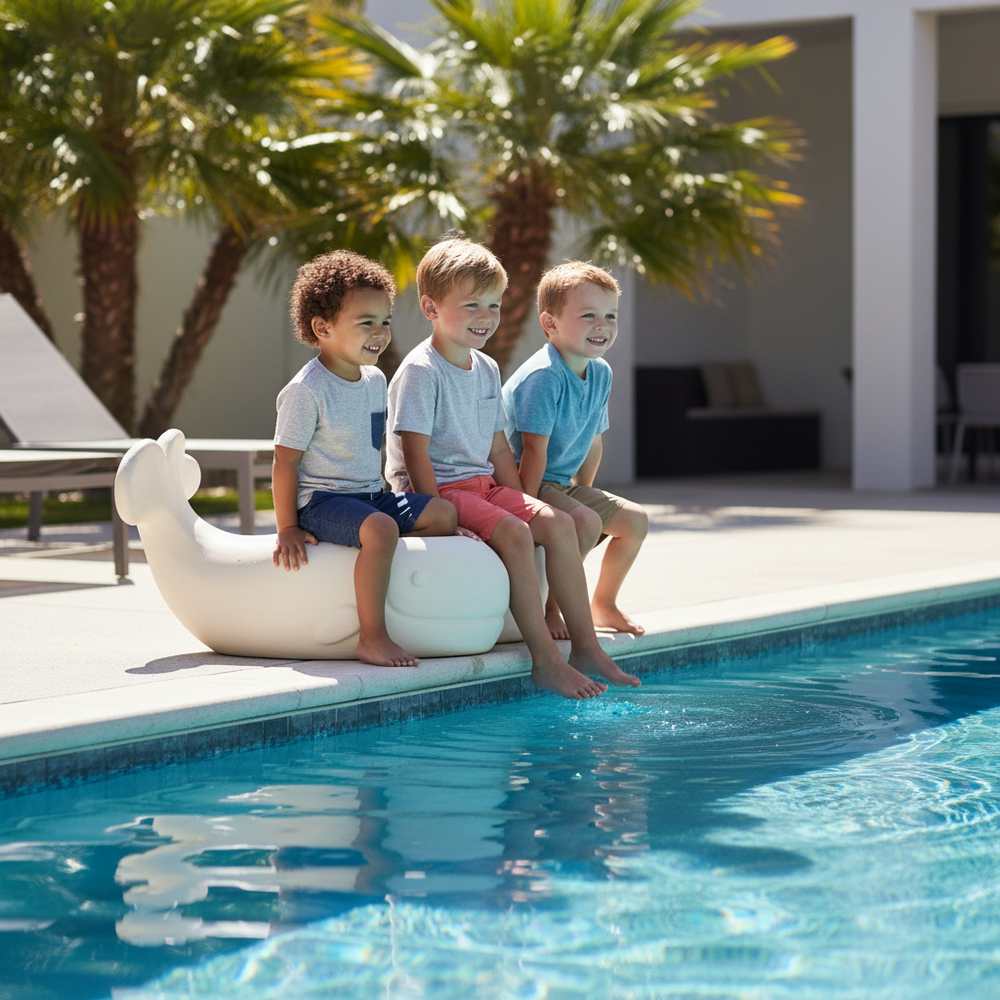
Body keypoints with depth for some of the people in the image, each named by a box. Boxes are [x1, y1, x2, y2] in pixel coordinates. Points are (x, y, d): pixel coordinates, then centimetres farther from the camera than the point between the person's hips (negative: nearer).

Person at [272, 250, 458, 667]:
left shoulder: (375, 381, 10)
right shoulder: (306, 390, -15)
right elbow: (285, 460, -13)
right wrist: (288, 527, -12)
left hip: (371, 496, 9)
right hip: (321, 501, -8)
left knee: (443, 513, -5)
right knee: (380, 528, -34)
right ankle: (372, 638, -29)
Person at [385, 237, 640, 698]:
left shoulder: (487, 370, 13)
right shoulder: (420, 371, -13)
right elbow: (416, 455, -18)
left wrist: (522, 504, 8)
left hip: (481, 484, 8)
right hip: (437, 490, -8)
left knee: (557, 523, -9)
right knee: (513, 534, -28)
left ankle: (585, 646, -5)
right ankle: (545, 660, -25)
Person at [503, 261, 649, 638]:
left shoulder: (601, 373, 3)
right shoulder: (542, 376, -25)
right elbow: (534, 450, -26)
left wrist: (582, 492, 8)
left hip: (562, 485, 9)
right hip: (523, 483, -9)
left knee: (635, 520, 9)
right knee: (585, 521, -30)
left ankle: (603, 604, 25)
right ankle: (548, 609, -18)